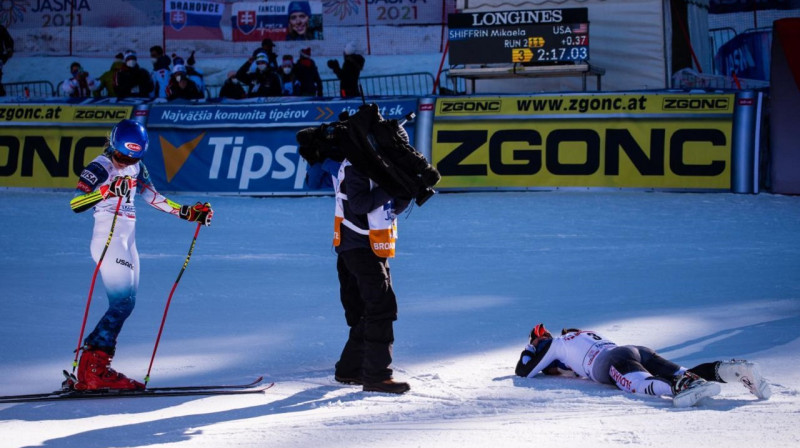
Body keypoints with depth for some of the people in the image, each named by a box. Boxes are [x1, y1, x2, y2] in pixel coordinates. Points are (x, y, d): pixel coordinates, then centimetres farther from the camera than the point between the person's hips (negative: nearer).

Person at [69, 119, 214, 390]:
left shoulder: (136, 168, 12)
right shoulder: (100, 168, -12)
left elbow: (154, 198, 23)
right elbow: (75, 204, -23)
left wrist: (188, 213, 18)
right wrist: (108, 190, -38)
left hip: (128, 243, 9)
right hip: (108, 242, -9)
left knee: (126, 304, 6)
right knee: (122, 303, -15)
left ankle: (93, 369, 6)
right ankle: (94, 370, -15)